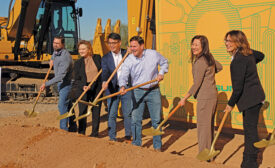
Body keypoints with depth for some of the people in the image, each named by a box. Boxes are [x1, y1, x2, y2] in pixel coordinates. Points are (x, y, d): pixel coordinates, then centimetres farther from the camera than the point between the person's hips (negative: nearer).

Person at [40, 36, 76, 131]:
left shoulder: (65, 57, -26)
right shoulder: (56, 52, 3)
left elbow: (61, 76, -33)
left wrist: (46, 84, -33)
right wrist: (52, 60, 11)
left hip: (66, 83, -10)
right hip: (60, 83, 10)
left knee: (62, 105, -13)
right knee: (68, 106, 17)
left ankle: (63, 129, -9)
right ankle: (73, 127, 28)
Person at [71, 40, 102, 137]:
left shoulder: (98, 58, 2)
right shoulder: (78, 63, 0)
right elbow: (76, 79, -3)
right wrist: (83, 86, -18)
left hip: (97, 89, 1)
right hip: (83, 89, -1)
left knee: (96, 111, 7)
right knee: (82, 112, 1)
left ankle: (94, 133, 19)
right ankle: (81, 134, 14)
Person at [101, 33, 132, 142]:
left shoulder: (127, 54, 6)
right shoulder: (106, 58, 3)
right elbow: (105, 72, -11)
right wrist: (104, 81, -32)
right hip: (112, 89, 0)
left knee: (128, 113, 6)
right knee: (111, 114, 1)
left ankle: (128, 136, 20)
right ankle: (112, 137, 12)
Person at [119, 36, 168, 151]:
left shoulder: (153, 54, -3)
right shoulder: (129, 60, -7)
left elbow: (164, 62, 15)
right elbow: (123, 75, -18)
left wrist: (161, 73, 0)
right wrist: (122, 86, -37)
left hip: (153, 91, 0)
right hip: (138, 92, 0)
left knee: (156, 120, 5)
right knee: (135, 120, 1)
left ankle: (157, 146, 17)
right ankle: (136, 145, 16)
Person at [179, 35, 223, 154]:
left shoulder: (200, 62, -19)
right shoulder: (209, 57, 9)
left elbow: (197, 84, -19)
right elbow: (219, 67, 27)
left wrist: (185, 98, -12)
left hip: (205, 97, -10)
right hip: (212, 95, 10)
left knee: (203, 126, -2)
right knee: (209, 125, 18)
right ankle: (209, 151, 29)